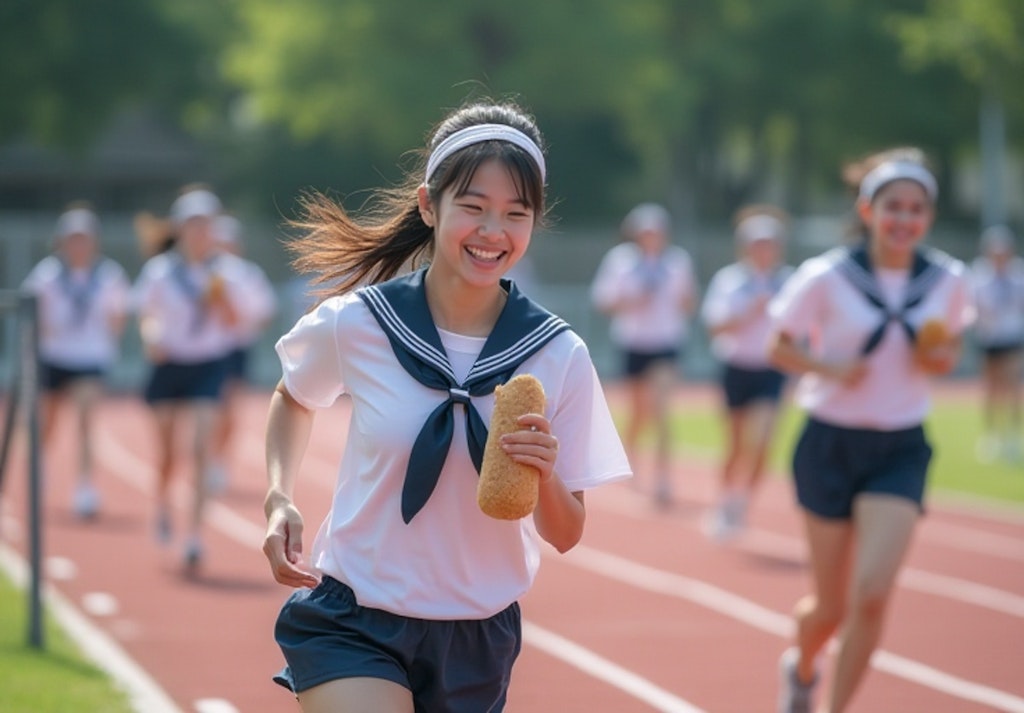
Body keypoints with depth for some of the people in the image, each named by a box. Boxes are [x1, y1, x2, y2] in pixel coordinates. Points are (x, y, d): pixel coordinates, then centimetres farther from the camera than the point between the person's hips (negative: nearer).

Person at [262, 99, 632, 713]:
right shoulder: (353, 325, -10)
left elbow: (565, 535, -1)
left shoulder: (560, 357, -7)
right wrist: (280, 501, -2)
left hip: (478, 639, 3)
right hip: (352, 630, -2)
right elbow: (293, 400, 14)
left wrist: (544, 477, -22)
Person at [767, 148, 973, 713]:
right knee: (831, 606, 8)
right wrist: (831, 368, -22)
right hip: (831, 446, -1)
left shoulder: (949, 280, -4)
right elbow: (780, 347, -3)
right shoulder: (825, 278, -12)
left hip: (901, 452, 1)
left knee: (872, 596, -16)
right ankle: (801, 667, 44)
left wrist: (941, 359, -11)